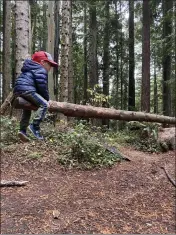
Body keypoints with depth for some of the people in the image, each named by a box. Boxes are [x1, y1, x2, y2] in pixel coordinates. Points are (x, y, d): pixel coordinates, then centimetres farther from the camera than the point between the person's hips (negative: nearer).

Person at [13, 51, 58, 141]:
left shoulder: (31, 69, 33)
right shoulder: (41, 70, 0)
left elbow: (39, 85, 31)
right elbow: (42, 86, -10)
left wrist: (44, 98, 27)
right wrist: (47, 98, 2)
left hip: (18, 90, 11)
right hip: (26, 89, -11)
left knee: (27, 108, 29)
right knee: (44, 104, -17)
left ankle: (22, 130, 23)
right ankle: (34, 126, -23)